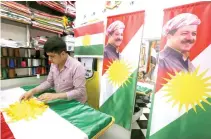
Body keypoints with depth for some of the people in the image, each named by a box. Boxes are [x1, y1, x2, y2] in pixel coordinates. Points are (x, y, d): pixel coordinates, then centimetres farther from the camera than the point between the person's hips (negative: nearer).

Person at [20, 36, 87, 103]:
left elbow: (79, 91, -24)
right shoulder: (54, 64, 0)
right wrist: (33, 91, -3)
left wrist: (55, 96, -28)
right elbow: (49, 82, 11)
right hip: (60, 101, 6)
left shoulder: (77, 67, -24)